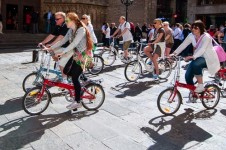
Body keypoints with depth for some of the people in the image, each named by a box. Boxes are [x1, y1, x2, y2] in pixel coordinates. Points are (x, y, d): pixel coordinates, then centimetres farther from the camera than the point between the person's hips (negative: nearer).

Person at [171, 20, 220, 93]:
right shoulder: (191, 36, -5)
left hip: (208, 58, -6)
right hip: (198, 57, 6)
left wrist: (193, 56, -49)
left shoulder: (206, 37, -22)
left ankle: (200, 86, -19)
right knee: (188, 76, -12)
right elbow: (183, 45, -10)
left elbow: (202, 49, -34)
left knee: (196, 64, -37)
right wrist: (174, 53, -24)